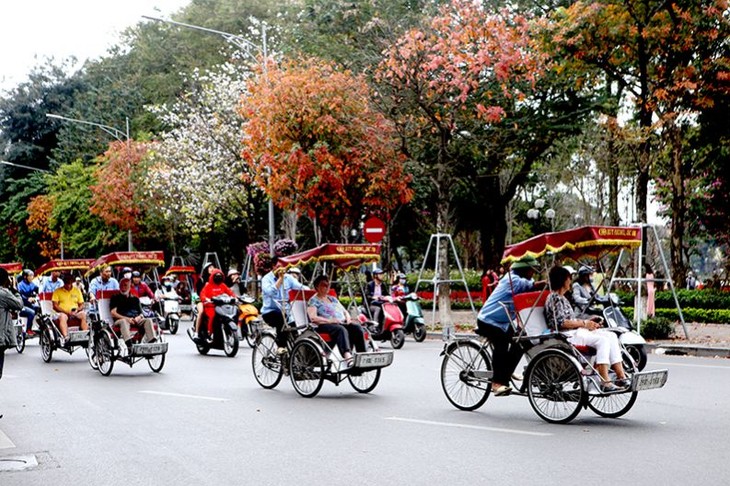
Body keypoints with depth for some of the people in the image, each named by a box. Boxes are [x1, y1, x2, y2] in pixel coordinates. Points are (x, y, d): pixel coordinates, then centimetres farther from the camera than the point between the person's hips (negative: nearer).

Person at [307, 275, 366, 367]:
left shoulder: (333, 299, 30)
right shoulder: (313, 300, 9)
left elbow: (345, 311, 31)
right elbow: (313, 318, -6)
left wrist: (348, 318, 6)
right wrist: (329, 320, -19)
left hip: (342, 323, 6)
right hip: (324, 325, -6)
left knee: (357, 328, -25)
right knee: (341, 330, -39)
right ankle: (347, 356, -59)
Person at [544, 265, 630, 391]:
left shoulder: (562, 298, 23)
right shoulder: (554, 298, -9)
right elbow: (561, 322, -18)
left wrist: (587, 321, 9)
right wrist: (584, 323, -14)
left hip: (576, 330, 10)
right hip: (566, 335, -10)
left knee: (611, 336, -1)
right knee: (602, 340, -25)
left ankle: (621, 376, -6)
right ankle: (605, 382, -29)